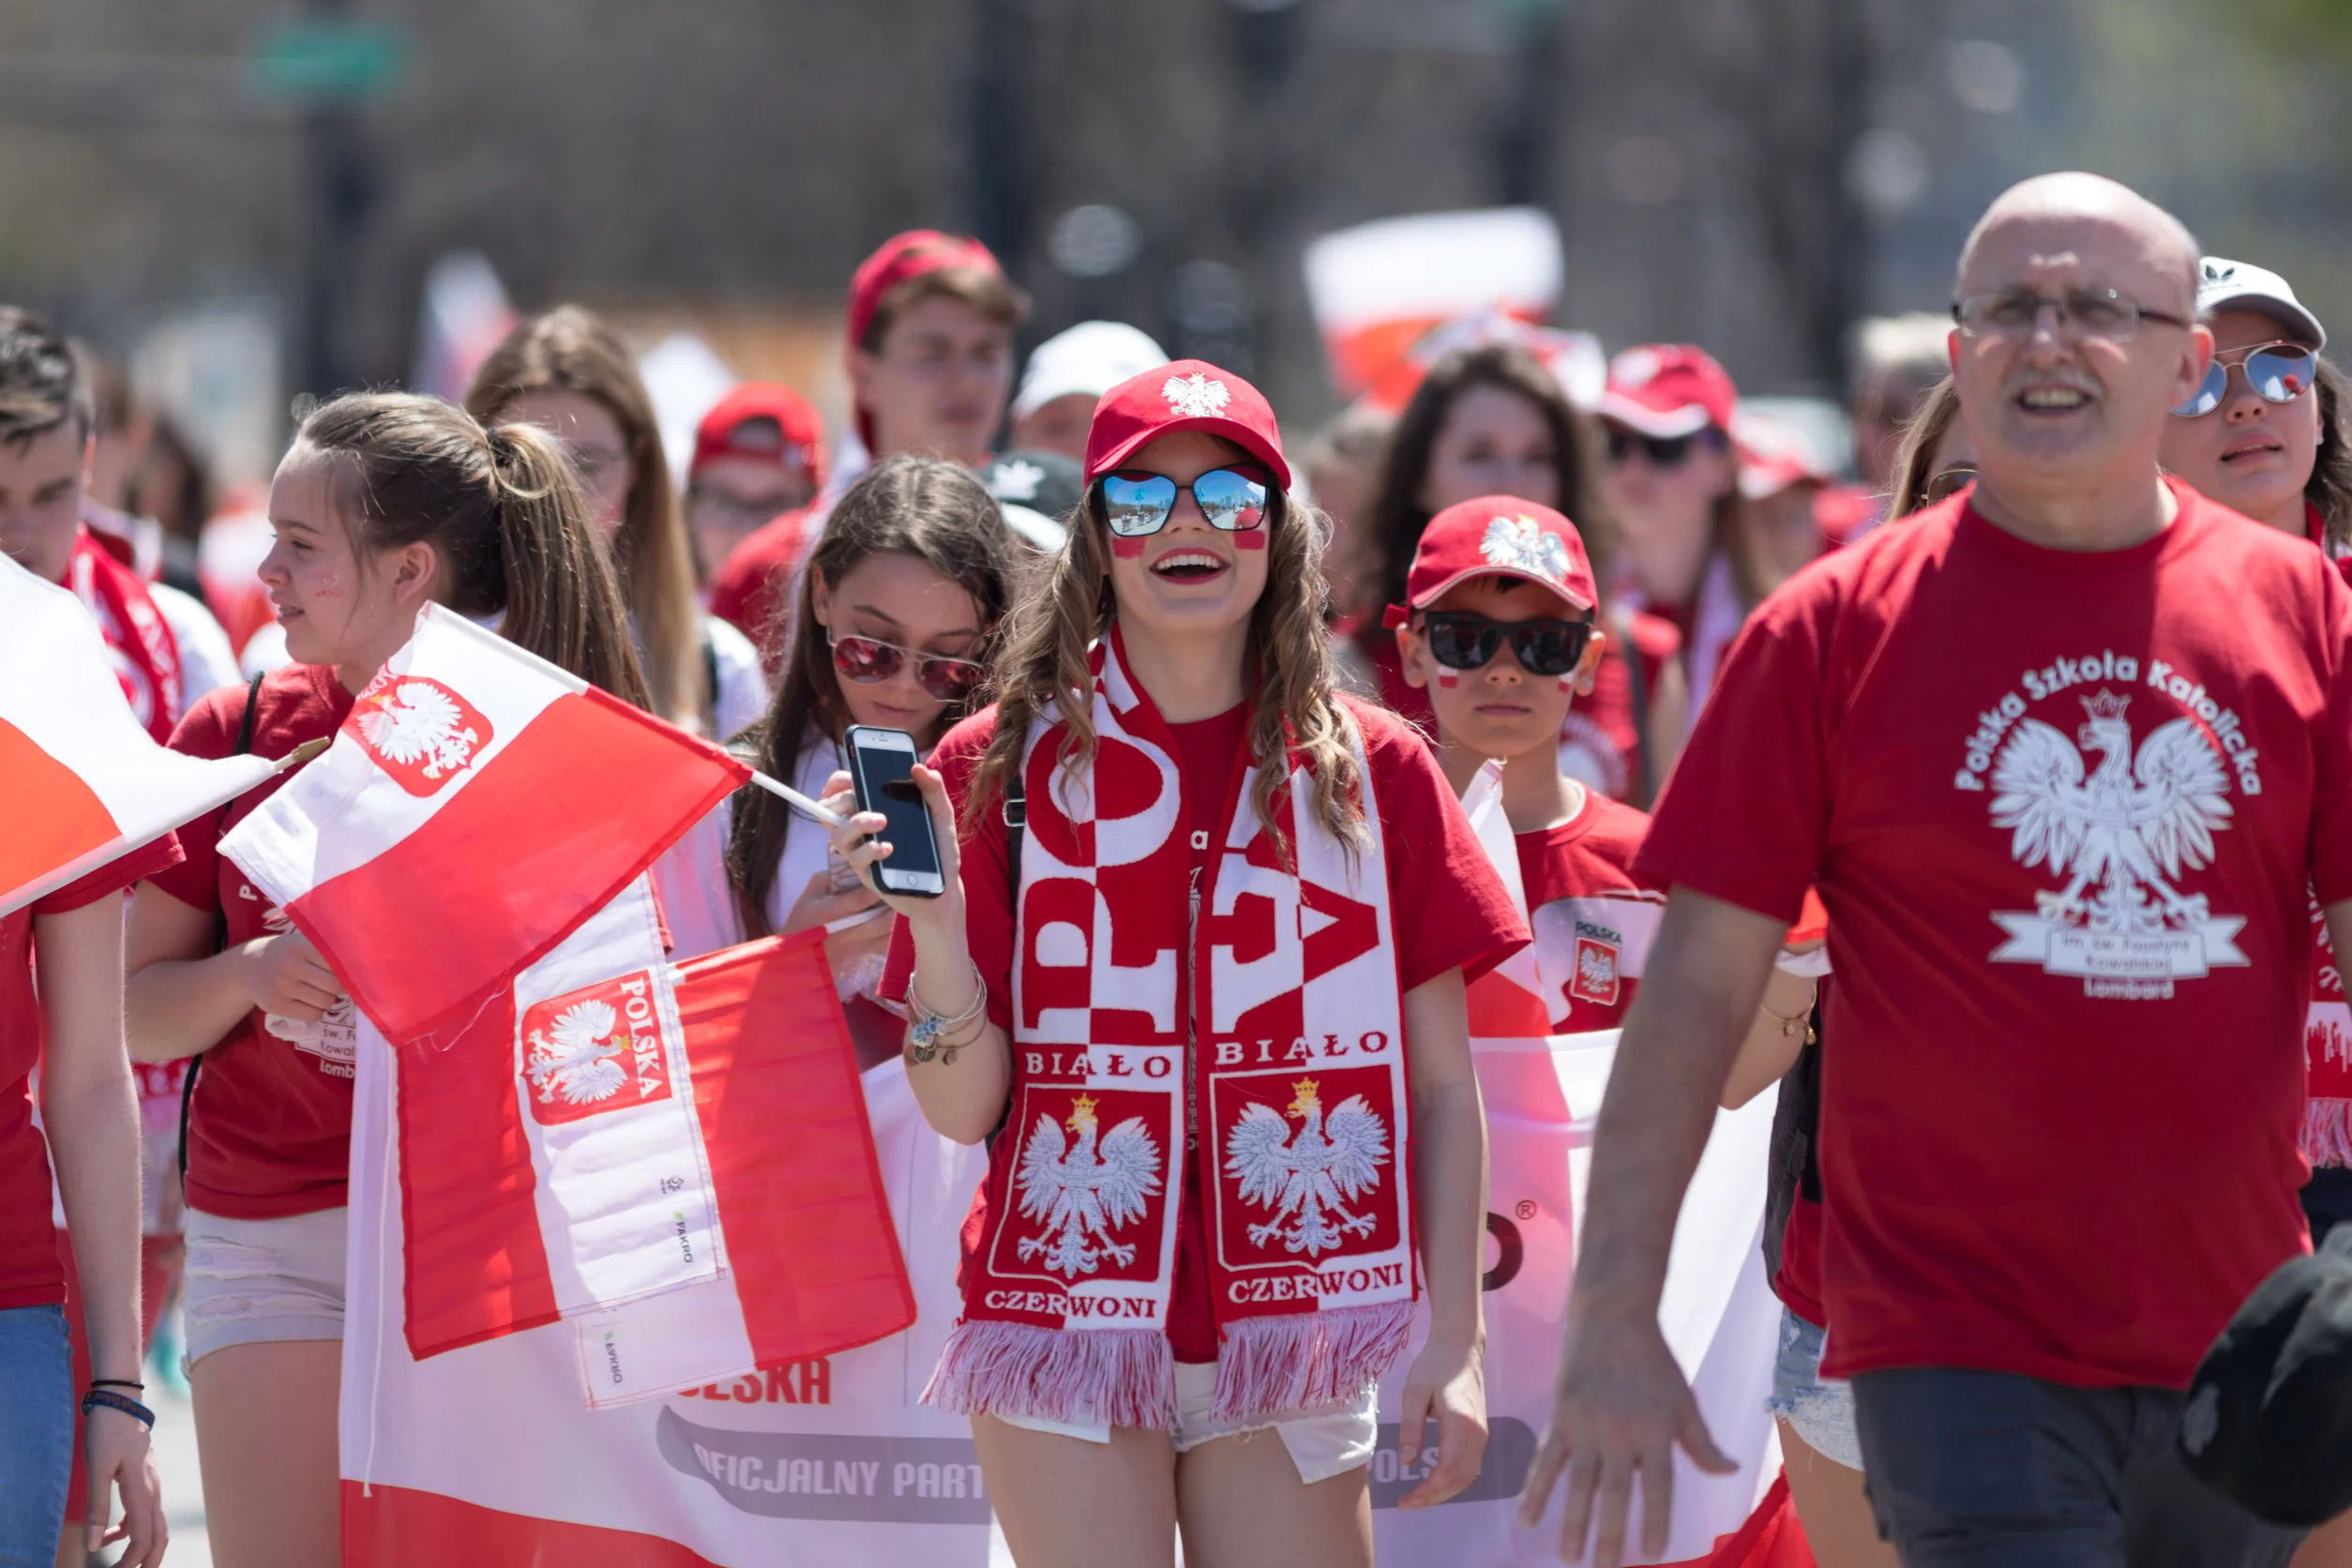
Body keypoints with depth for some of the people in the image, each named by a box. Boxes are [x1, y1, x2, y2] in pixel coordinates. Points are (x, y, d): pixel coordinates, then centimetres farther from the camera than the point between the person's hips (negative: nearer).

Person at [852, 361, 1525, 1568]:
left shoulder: (1372, 769, 4)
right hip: (1063, 1319, -1)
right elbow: (962, 1109, -1)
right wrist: (933, 923, -18)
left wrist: (1455, 1341, -1)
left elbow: (1440, 1088, 6)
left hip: (1285, 1324, 1)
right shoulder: (1001, 767, 2)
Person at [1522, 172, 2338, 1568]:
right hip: (1956, 1348, -3)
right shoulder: (1835, 629, 0)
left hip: (2238, 1344, 3)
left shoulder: (2302, 612, 5)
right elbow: (1700, 983, 0)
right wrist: (1613, 1323, -5)